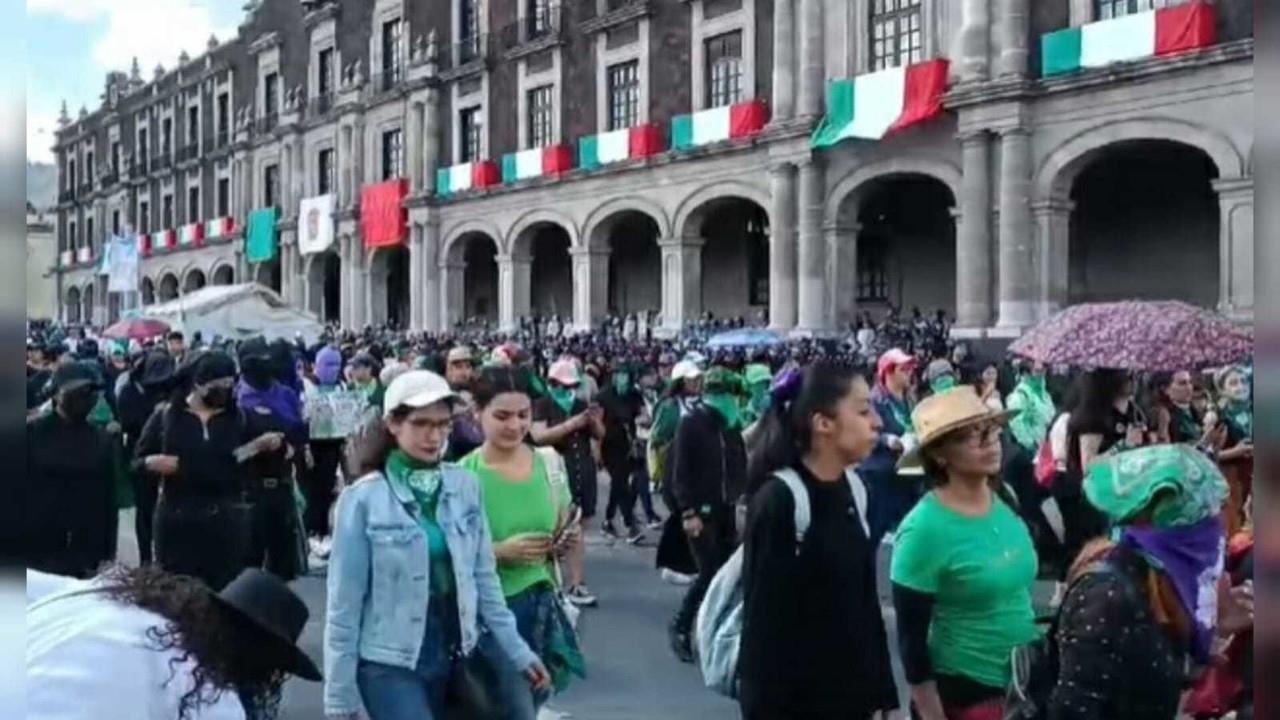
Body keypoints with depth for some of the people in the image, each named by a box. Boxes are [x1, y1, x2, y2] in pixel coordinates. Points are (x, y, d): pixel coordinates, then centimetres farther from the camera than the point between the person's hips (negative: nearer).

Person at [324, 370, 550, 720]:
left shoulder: (465, 486, -1)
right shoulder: (363, 500, -12)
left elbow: (483, 577, 7)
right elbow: (344, 603, -9)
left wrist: (516, 650, 7)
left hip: (450, 655, 5)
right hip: (390, 664, -4)